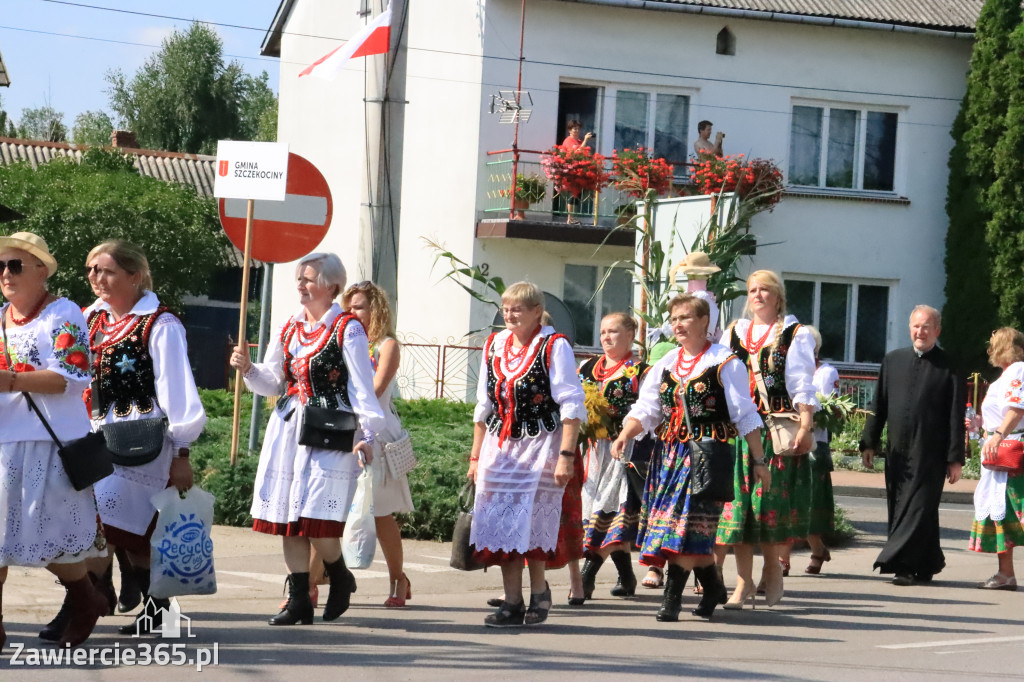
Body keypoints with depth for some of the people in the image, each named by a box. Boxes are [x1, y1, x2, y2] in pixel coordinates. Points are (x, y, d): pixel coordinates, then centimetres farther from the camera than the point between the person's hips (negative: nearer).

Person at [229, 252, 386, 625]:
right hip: (288, 427, 7)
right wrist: (248, 369, 0)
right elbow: (272, 382, 19)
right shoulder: (288, 329, 13)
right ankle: (299, 600, 11)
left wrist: (368, 433, -15)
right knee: (286, 514, 4)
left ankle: (340, 577, 15)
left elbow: (362, 386, -8)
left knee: (314, 516, -12)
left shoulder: (347, 329, -5)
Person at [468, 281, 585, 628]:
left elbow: (571, 405, -11)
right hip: (499, 445, 6)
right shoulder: (493, 346, 11)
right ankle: (512, 603, 7)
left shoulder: (554, 346, -7)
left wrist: (566, 455, -17)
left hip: (541, 444, -6)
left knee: (531, 524, -8)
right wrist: (476, 455, 15)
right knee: (500, 523, 1)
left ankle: (539, 592, 13)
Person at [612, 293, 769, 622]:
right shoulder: (665, 365, 13)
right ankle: (713, 587, 26)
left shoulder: (725, 363, -3)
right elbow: (646, 409, 8)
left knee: (689, 522, -12)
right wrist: (625, 435, -11)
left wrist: (759, 461, -5)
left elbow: (745, 416, -3)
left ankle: (672, 597, -13)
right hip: (670, 453, 6)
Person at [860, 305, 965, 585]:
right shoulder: (892, 361, 10)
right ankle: (925, 566, 19)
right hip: (897, 452, 5)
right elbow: (878, 405, 14)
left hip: (929, 454, -5)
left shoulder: (948, 367, -3)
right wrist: (869, 442, 9)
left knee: (919, 509, -6)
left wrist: (955, 459, -6)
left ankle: (901, 563, -5)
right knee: (899, 508, 8)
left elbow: (956, 416, -4)